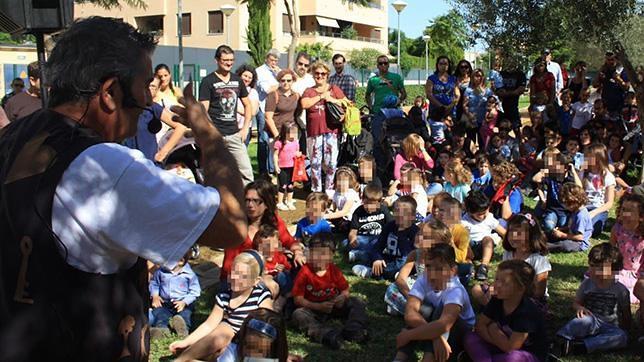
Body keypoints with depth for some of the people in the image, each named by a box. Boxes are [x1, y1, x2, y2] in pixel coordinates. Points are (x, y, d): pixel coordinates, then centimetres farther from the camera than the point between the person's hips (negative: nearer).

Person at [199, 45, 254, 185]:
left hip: (234, 134, 4)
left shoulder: (237, 80, 12)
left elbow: (247, 105, 20)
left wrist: (245, 128, 9)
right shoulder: (208, 81, -3)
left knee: (246, 170, 0)